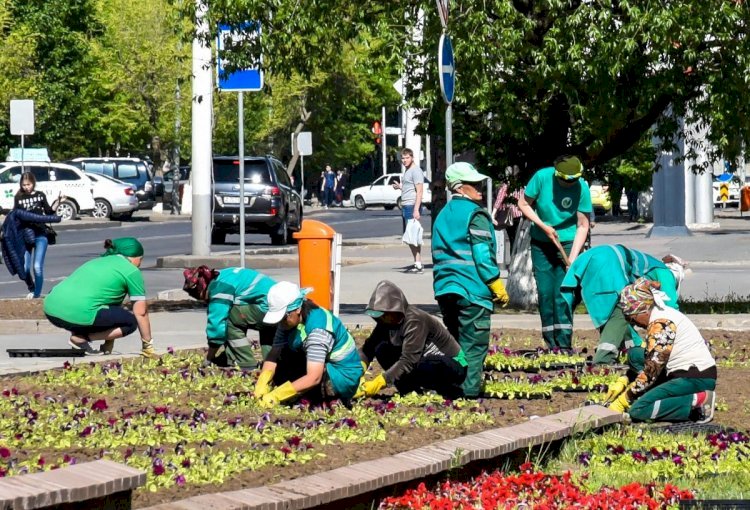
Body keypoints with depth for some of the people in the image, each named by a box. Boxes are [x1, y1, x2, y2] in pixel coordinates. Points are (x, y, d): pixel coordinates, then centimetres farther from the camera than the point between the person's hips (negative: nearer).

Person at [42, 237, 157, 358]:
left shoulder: (97, 262, 31)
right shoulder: (131, 271, 9)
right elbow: (141, 312, 9)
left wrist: (109, 342, 43)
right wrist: (147, 345, 20)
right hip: (78, 314, -8)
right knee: (130, 322, 8)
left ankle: (79, 334, 8)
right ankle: (81, 338, -2)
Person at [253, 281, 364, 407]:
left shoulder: (317, 328, -30)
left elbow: (314, 378, -35)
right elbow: (273, 354, -7)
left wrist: (276, 395, -38)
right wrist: (262, 383, -26)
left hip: (344, 377, -8)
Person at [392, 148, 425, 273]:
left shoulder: (416, 171, -11)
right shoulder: (407, 170, 19)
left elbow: (419, 191, -18)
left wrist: (416, 210, -24)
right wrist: (400, 187, 13)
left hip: (412, 206, -10)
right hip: (405, 207, 10)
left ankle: (419, 265, -12)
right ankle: (417, 263, 15)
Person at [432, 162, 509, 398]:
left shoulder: (442, 216, 17)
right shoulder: (475, 214, -8)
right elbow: (483, 255, -13)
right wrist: (497, 287, -7)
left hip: (445, 289, 8)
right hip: (472, 290, -8)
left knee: (455, 344, 14)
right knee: (474, 348, -5)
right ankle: (469, 393, -10)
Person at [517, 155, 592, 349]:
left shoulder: (582, 188, -15)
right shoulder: (542, 177, -14)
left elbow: (583, 226, -11)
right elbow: (523, 204, -3)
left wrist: (572, 258, -19)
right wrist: (544, 227, -14)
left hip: (567, 244, -1)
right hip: (541, 244, 1)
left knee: (563, 293, -8)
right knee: (545, 292, 0)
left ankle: (564, 343, -6)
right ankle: (550, 344, 6)